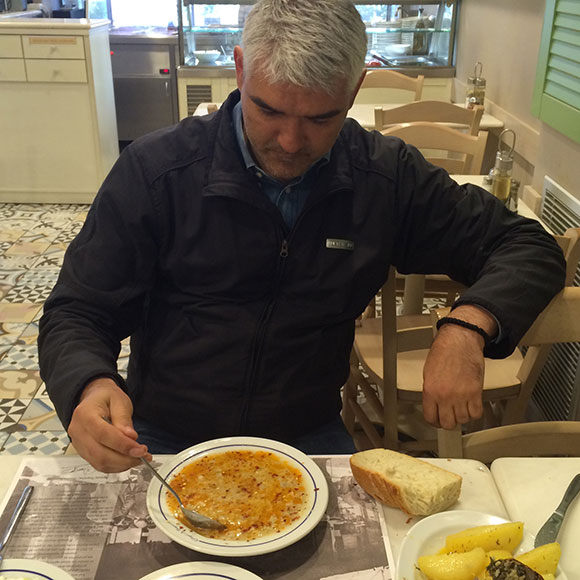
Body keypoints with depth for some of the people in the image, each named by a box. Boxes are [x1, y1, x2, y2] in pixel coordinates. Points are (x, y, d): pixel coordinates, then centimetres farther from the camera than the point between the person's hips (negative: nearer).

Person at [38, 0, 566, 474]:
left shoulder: (387, 175, -6)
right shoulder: (156, 169, -12)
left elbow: (526, 247, 2)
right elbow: (75, 315, -7)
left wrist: (469, 325, -20)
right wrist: (90, 387, -31)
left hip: (309, 436, 2)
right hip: (166, 439, -1)